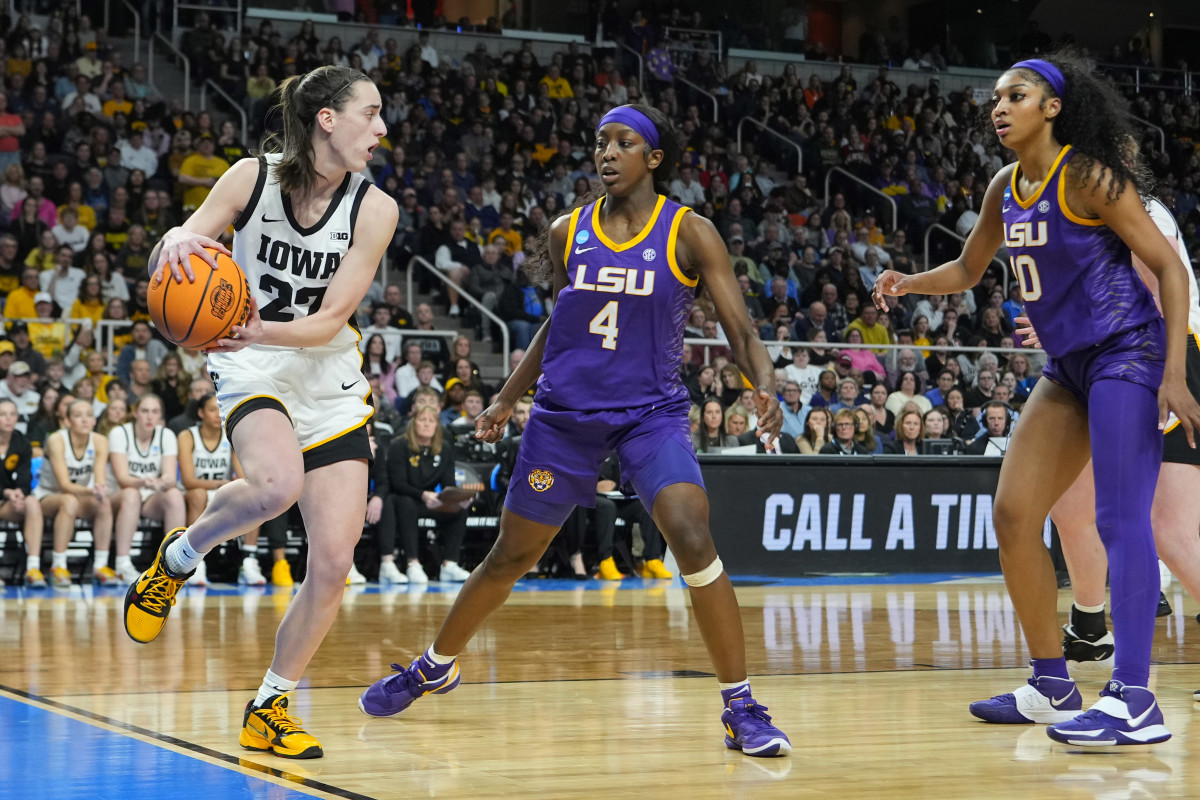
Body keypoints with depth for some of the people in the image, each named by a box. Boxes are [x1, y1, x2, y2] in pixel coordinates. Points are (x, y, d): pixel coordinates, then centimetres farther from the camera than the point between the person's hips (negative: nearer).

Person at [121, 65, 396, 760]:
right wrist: (177, 242, -31)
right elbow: (171, 261, -6)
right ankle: (179, 557, -4)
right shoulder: (254, 177, -9)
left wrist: (261, 331, -31)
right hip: (252, 372, -3)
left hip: (333, 385, 3)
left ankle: (270, 709, 14)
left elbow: (331, 320, -12)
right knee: (276, 483, -36)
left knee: (334, 563, -5)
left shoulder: (374, 208, -7)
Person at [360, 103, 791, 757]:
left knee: (693, 539, -23)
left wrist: (765, 387, -28)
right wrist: (506, 400, 17)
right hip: (565, 413, 3)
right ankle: (435, 666, 36)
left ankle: (741, 708, -12)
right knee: (511, 555, 12)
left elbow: (741, 331, -8)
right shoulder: (566, 232, 4)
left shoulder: (690, 234, -5)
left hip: (651, 413, -3)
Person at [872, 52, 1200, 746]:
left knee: (1121, 520, -15)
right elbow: (968, 271, 23)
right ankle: (1053, 686, 13)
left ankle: (1134, 703, -17)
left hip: (1126, 356, -8)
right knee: (1013, 515, 4)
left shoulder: (1088, 175, -13)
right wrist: (907, 282, 3)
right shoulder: (1006, 189, 9)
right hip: (1068, 368, 8)